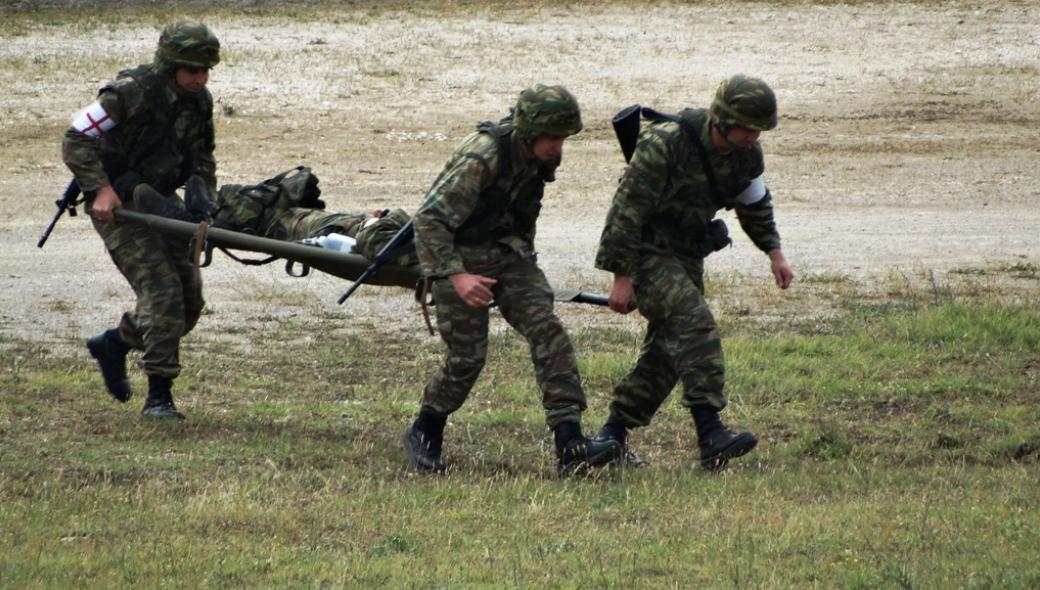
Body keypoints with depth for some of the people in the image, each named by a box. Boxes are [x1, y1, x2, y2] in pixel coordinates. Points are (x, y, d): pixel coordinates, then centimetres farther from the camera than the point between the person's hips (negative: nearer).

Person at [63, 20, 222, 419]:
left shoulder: (199, 101, 3)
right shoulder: (130, 94, -20)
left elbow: (201, 159, 19)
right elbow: (76, 140, -16)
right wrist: (101, 188, -24)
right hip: (118, 205, -8)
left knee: (189, 296, 6)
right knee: (161, 289, -18)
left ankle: (113, 344, 30)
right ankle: (158, 397, -14)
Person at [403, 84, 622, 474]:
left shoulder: (543, 157, -2)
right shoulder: (481, 158, -27)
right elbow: (430, 218, -28)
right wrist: (455, 276, -36)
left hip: (508, 251, 6)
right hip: (461, 256, -6)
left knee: (548, 332, -13)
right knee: (467, 356, -7)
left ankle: (570, 445, -20)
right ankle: (423, 434, 20)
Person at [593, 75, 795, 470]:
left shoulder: (746, 152, -3)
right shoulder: (664, 144, -26)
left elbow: (755, 203, 19)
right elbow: (628, 209, -23)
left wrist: (774, 252, 14)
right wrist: (622, 277, -23)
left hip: (686, 255, 8)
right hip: (645, 253, -8)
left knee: (666, 353, 5)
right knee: (694, 324, -24)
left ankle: (613, 434, 16)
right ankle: (711, 436, -31)